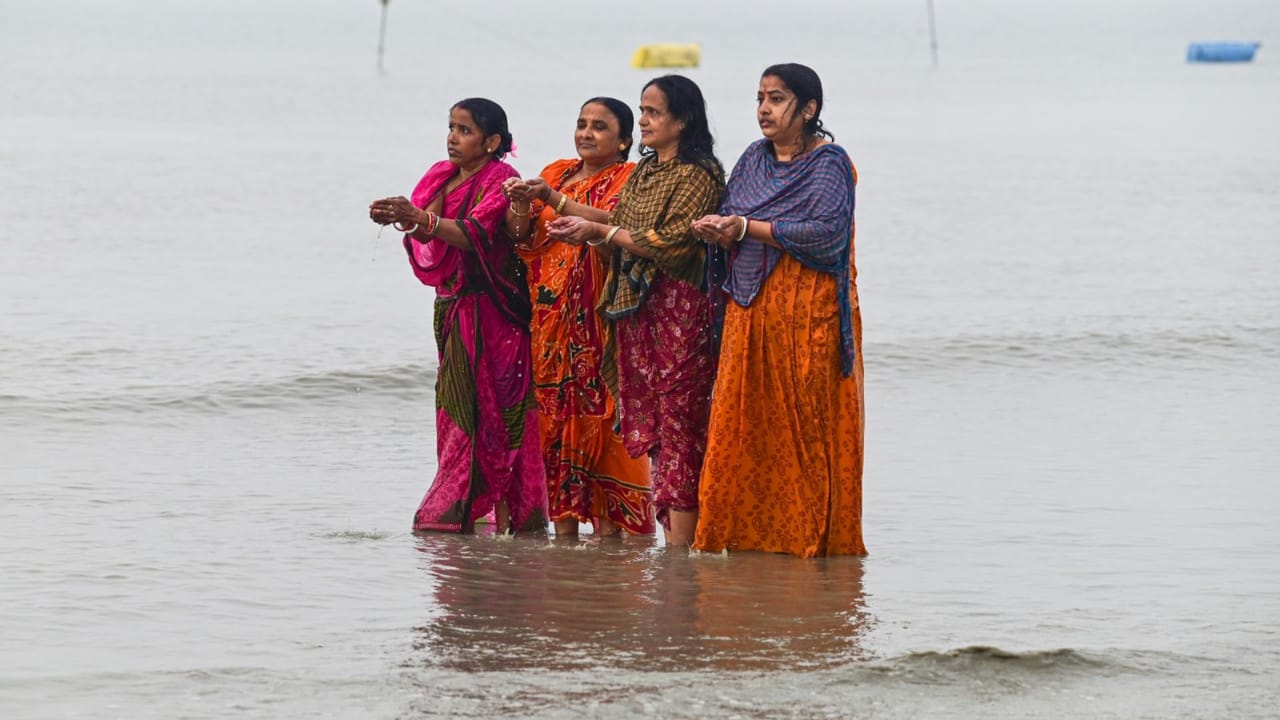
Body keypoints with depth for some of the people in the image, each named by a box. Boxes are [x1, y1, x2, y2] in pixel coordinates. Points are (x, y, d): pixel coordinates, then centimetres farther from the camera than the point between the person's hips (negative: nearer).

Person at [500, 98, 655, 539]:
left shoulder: (627, 179, 1)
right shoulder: (556, 174, 18)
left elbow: (612, 222, -18)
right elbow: (523, 238, 13)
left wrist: (553, 200, -25)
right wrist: (520, 206, -8)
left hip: (599, 317, -5)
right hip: (551, 317, 5)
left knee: (601, 411, -10)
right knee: (557, 411, 1)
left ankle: (609, 522, -11)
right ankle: (565, 524, 3)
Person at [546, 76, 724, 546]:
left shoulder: (699, 175, -9)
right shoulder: (643, 171, 18)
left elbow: (671, 243, -17)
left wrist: (601, 231, -11)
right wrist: (587, 236, -1)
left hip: (678, 309, -9)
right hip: (635, 308, 9)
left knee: (679, 423, -9)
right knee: (651, 426, 7)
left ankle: (681, 544, -10)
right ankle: (670, 534, 9)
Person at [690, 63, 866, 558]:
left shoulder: (829, 163, -5)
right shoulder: (753, 159, 16)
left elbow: (826, 232, -18)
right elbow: (733, 223, 15)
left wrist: (749, 228, -17)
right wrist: (719, 230, -9)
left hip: (807, 312, -6)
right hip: (750, 310, 6)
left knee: (807, 425, -5)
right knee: (742, 423, 2)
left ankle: (813, 536, -1)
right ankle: (747, 533, 6)